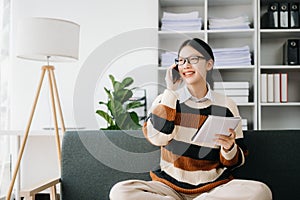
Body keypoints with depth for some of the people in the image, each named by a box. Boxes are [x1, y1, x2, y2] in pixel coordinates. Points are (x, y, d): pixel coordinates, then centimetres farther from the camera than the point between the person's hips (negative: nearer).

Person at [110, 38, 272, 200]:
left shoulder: (226, 106, 3)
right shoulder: (166, 99, 6)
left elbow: (237, 161, 7)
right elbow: (157, 138, -14)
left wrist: (229, 147, -17)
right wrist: (170, 92, -9)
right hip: (170, 185, 0)